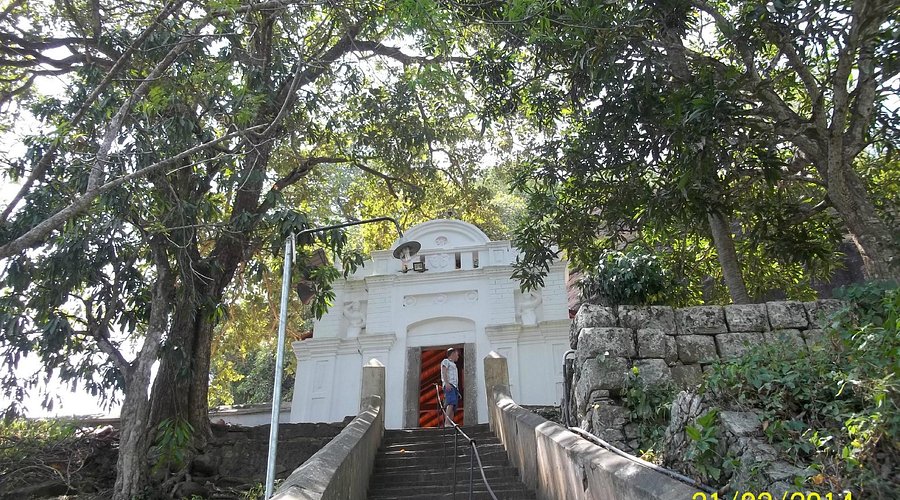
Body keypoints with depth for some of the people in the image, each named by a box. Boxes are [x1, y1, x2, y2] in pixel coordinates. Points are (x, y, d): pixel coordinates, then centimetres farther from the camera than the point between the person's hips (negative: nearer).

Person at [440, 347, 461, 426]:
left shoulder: (453, 364, 34)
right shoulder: (446, 361, 9)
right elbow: (444, 372, -7)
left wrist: (457, 391, 22)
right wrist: (446, 383, -22)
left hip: (455, 386, 9)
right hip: (449, 385, -9)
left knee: (453, 407, -3)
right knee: (451, 403, -26)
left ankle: (450, 423, -10)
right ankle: (447, 422, -36)